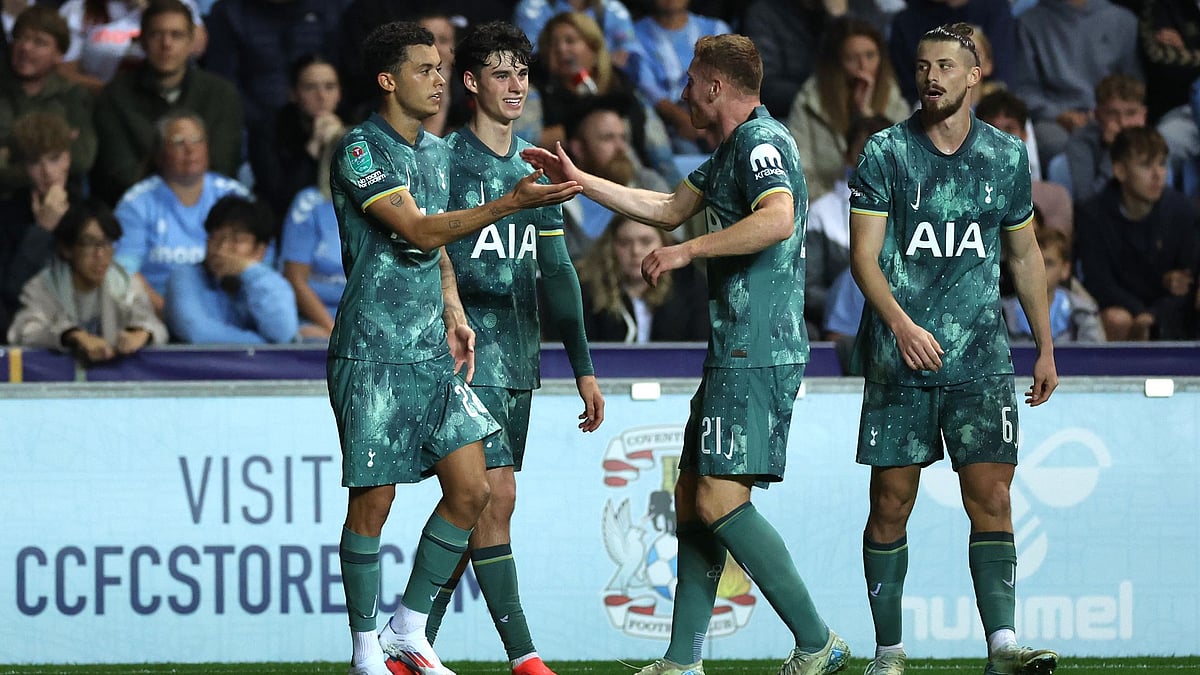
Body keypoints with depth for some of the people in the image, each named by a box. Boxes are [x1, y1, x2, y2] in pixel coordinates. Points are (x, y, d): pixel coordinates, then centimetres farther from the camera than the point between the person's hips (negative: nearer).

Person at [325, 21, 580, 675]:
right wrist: (511, 203, -29)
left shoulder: (436, 152, 14)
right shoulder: (358, 148, -11)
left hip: (433, 352, 7)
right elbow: (418, 230, -21)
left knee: (471, 489, 1)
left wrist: (453, 314, 10)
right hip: (371, 353, -7)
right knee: (373, 501, -2)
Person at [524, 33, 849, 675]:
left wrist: (688, 250, -27)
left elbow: (777, 218, -32)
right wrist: (579, 181, 35)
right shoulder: (732, 149, 20)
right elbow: (670, 208, 34)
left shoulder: (762, 142, -12)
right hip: (735, 355, 11)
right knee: (692, 496, 10)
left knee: (720, 501, -14)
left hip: (757, 355, -11)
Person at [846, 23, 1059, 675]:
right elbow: (863, 254, -6)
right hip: (900, 361, -2)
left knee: (991, 498, -9)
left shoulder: (1007, 156, 9)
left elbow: (1024, 255, 19)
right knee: (891, 506, 1)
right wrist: (901, 324, -22)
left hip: (982, 361, 2)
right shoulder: (884, 152, 0)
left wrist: (1046, 348, 18)